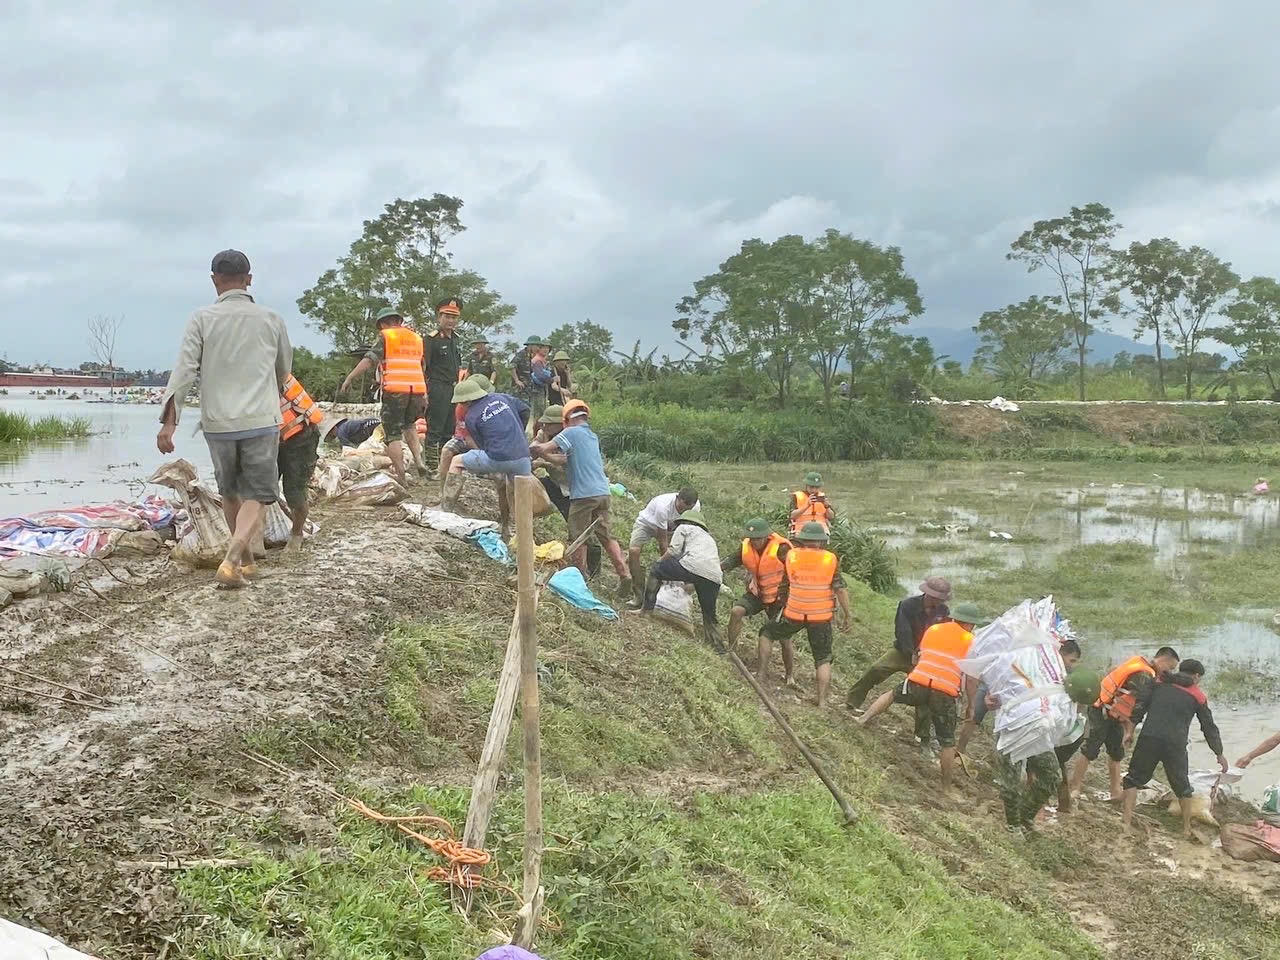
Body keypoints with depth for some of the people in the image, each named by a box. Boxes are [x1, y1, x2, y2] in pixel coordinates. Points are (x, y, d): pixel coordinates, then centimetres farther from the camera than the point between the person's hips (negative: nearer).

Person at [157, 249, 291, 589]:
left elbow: (184, 369, -9)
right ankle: (231, 560, -18)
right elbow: (284, 370, 19)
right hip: (261, 420, -1)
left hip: (218, 423, 1)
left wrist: (168, 421, -10)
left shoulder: (202, 319, 0)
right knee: (256, 496, 3)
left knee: (230, 492, 20)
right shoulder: (271, 319, 5)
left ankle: (247, 561, 30)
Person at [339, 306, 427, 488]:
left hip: (394, 390, -5)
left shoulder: (385, 337, 3)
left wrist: (349, 378, -5)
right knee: (408, 425, 27)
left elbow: (369, 360, -8)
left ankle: (402, 478, -4)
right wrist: (424, 395, 27)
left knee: (393, 435, 2)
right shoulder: (416, 338, 20)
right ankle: (419, 461, 9)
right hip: (418, 390, 5)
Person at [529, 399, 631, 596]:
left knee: (578, 538, 4)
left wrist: (535, 448, 10)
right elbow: (566, 460, 18)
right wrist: (542, 456, 18)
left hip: (584, 494, -7)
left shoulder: (571, 433, -5)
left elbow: (542, 449, -11)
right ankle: (624, 574, 3)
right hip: (603, 492, 7)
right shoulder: (592, 436, 20)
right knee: (606, 536, 10)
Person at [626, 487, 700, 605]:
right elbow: (662, 539, -33)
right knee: (633, 551, -28)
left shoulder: (695, 507, -25)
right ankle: (640, 595, -20)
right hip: (646, 523, -5)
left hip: (668, 526, 5)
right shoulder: (663, 506, -41)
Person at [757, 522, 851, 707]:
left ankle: (761, 676, 20)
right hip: (822, 616, 0)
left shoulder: (791, 555, -5)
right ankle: (822, 701, 4)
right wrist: (846, 615, 0)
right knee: (823, 659, 11)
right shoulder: (831, 560, -7)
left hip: (793, 614, 0)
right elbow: (840, 589, -8)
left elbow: (785, 582, 8)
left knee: (767, 634, 24)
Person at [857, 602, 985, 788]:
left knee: (892, 695, 34)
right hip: (945, 694, -2)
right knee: (947, 743, 10)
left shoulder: (933, 629, 19)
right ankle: (946, 785, 14)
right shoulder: (970, 641, 10)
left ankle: (864, 719, 28)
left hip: (918, 682, 3)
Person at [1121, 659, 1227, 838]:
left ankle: (1126, 821, 1)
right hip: (1175, 744, 0)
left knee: (1134, 778, 11)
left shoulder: (1158, 683, 14)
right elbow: (1209, 726, 17)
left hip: (1149, 738, 0)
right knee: (1182, 786, 19)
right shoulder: (1198, 696, 14)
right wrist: (1219, 754, 26)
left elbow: (1140, 705, 4)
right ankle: (1187, 828, 27)